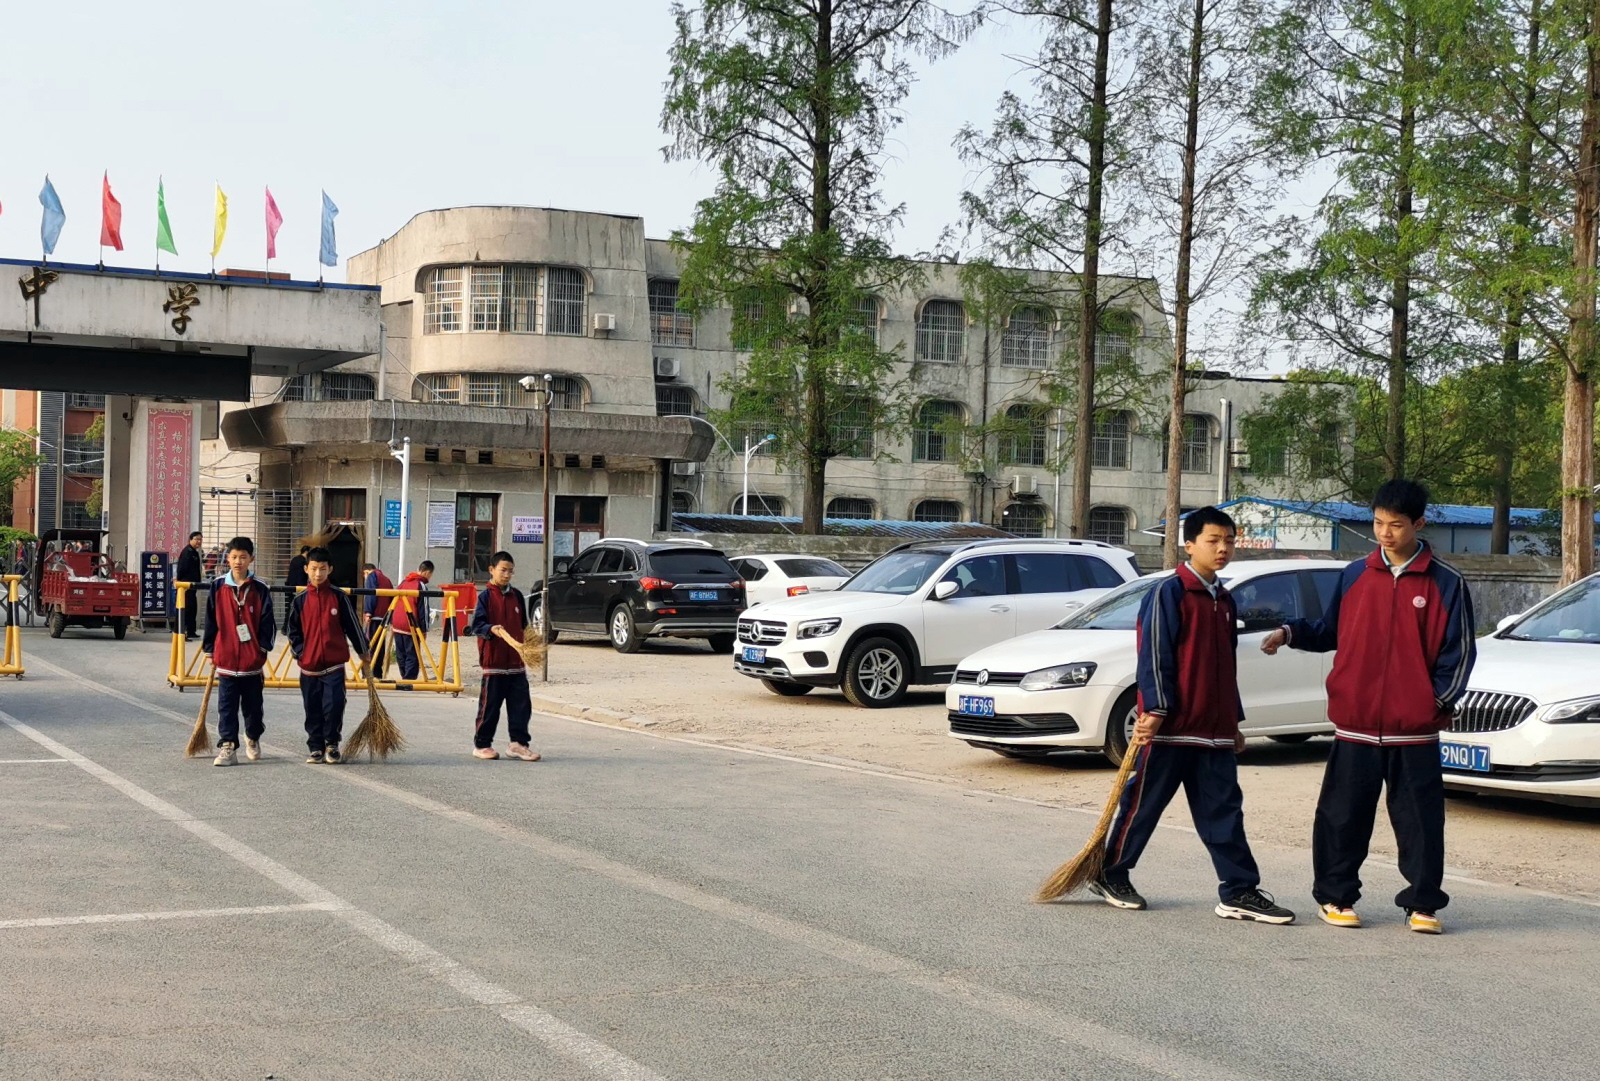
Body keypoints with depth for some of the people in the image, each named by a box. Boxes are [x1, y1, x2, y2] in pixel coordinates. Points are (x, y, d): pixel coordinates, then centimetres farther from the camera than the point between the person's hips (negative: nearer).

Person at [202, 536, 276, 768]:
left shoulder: (260, 589, -2)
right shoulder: (218, 586, 2)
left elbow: (267, 621, 1)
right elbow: (211, 620, 7)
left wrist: (263, 647, -6)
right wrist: (210, 649, 7)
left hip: (253, 659, 0)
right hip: (226, 658, 0)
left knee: (252, 705, 13)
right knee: (226, 707, -1)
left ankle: (253, 738, 35)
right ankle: (227, 747, 0)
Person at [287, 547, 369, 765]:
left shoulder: (339, 597, 0)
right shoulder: (300, 600, 4)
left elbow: (353, 626, 7)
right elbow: (293, 631, 10)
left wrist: (363, 651, 12)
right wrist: (300, 652, -2)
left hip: (335, 664, -2)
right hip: (309, 664, 2)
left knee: (334, 705, -8)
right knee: (313, 709, 6)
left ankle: (332, 744, 11)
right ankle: (316, 747, 18)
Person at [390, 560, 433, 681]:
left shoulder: (403, 582, 13)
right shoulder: (421, 585, -8)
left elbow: (394, 603, 17)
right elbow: (423, 609, -11)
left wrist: (391, 622, 22)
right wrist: (424, 629, -7)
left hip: (397, 625, 7)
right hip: (411, 626, -7)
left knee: (400, 655, 14)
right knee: (412, 656, -4)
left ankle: (405, 678, 20)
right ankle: (409, 680, -10)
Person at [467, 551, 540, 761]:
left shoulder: (517, 596, 12)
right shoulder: (486, 596, -5)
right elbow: (477, 624, -11)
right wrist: (491, 629, -28)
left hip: (516, 661, 5)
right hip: (494, 662, -5)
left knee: (521, 704, 3)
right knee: (490, 705, 1)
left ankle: (518, 743, 10)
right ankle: (481, 745, 12)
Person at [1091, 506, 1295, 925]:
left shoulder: (1223, 600, 17)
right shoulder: (1169, 593, -8)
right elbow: (1153, 655, -13)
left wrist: (1234, 721, 22)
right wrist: (1156, 709, -18)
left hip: (1214, 729, 7)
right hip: (1170, 725, -7)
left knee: (1224, 810, 3)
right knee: (1143, 802, 3)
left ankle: (1240, 893, 4)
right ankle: (1110, 874, 17)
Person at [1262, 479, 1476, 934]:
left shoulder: (1446, 583, 0)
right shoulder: (1354, 575, 7)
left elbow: (1459, 650, 2)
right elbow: (1329, 631, 15)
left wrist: (1441, 699, -7)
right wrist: (1291, 632, -1)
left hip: (1415, 729, -2)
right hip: (1356, 725, 2)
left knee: (1420, 820, 3)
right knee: (1342, 817, 6)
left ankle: (1422, 904, 13)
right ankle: (1335, 897, 18)